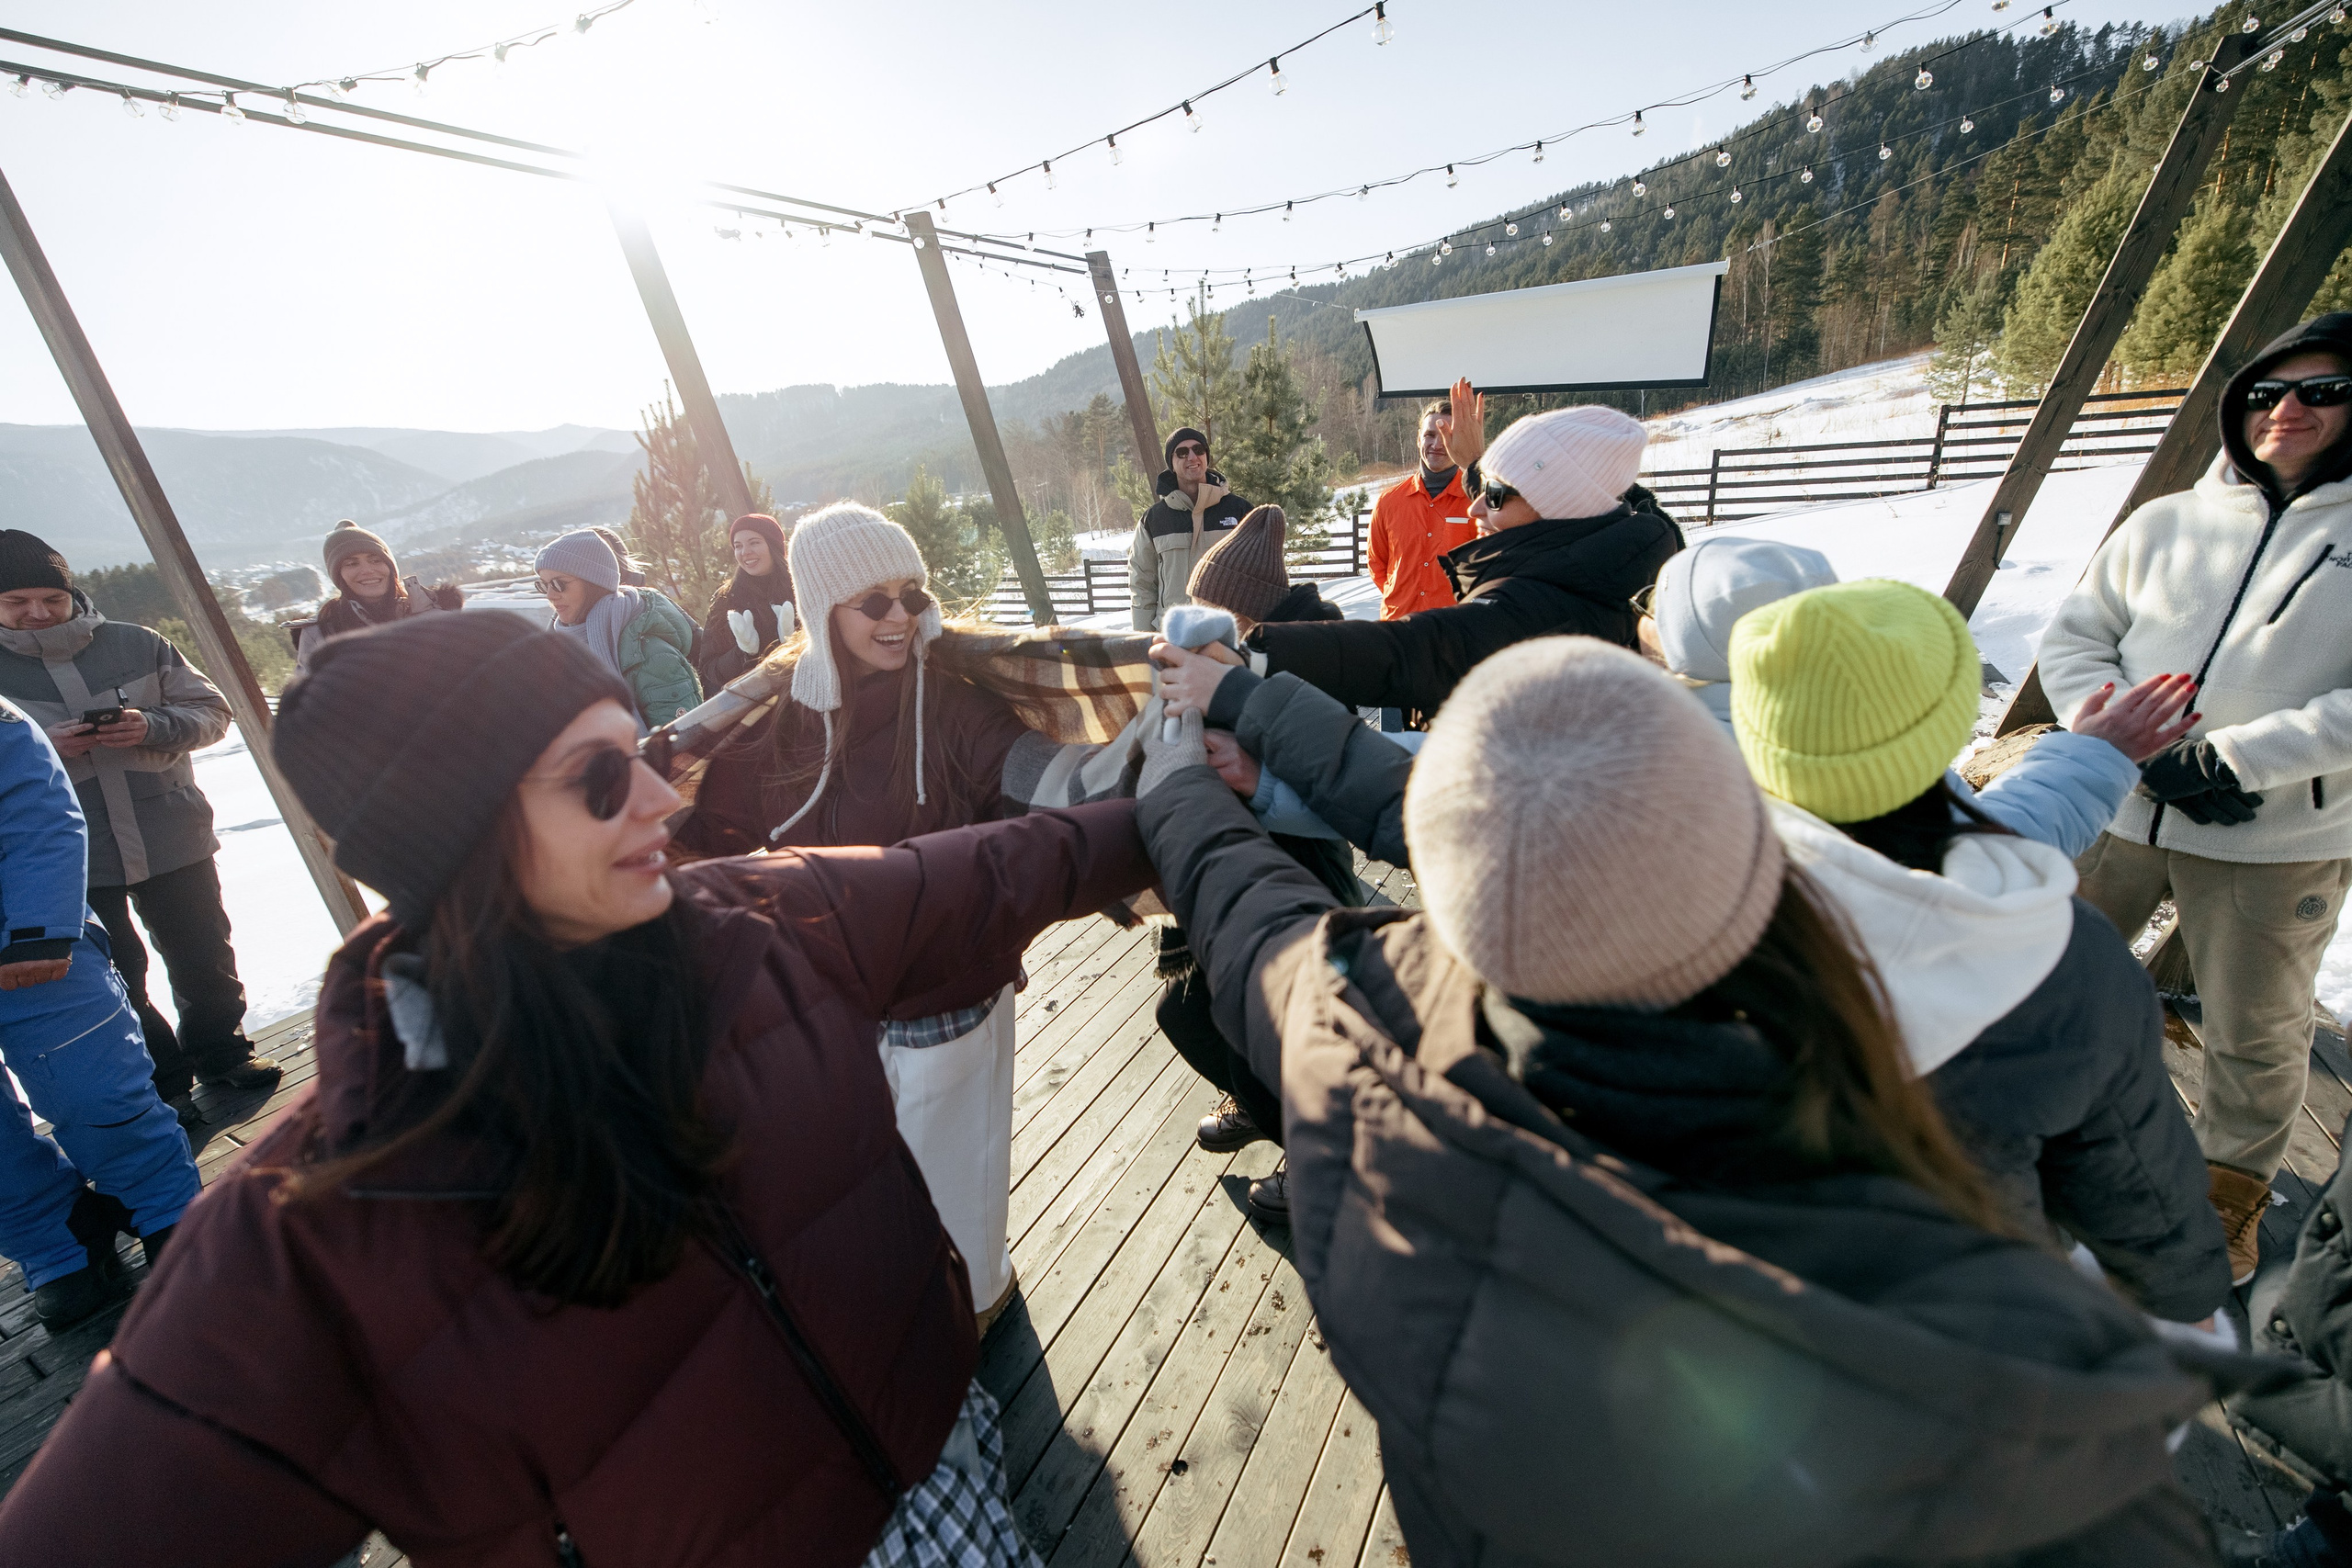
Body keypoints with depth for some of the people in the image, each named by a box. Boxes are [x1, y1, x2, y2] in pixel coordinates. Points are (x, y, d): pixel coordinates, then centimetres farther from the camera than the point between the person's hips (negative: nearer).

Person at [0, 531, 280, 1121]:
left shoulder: (137, 645, 0)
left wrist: (152, 727, -17)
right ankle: (156, 1084, 26)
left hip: (173, 843, 0)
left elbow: (211, 710, 3)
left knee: (205, 957, 13)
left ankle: (220, 1051, 34)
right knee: (111, 981, 10)